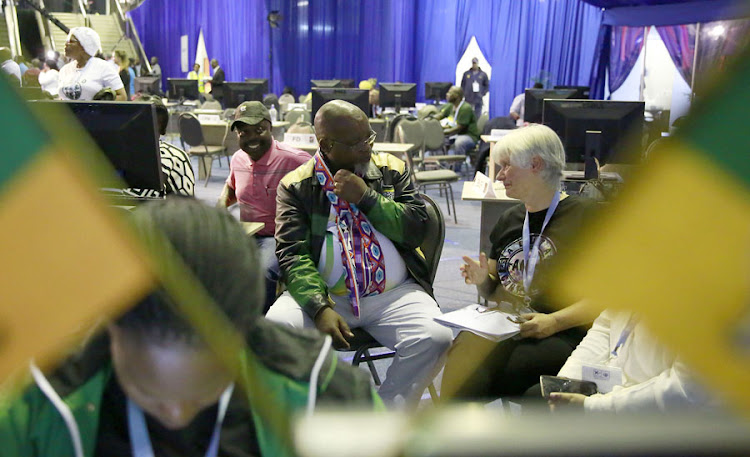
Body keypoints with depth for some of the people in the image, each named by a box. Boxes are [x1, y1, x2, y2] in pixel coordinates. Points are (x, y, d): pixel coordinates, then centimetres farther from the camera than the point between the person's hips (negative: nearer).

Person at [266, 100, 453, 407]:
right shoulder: (296, 186, 4)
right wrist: (320, 308, -21)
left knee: (435, 339, -25)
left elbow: (416, 229, 2)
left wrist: (367, 196, -9)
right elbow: (292, 255, -6)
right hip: (323, 294, -1)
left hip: (394, 294, 2)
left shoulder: (392, 170, 11)